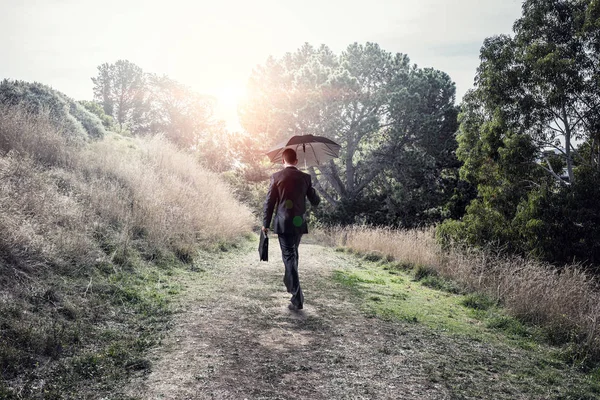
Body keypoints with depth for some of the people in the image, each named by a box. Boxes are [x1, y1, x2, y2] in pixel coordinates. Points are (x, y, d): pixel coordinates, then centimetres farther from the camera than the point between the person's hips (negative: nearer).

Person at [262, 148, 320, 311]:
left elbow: (269, 202, -5)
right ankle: (289, 282, 42)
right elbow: (315, 201, 6)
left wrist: (266, 224, 4)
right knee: (293, 254, 24)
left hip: (283, 223, -3)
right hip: (299, 223, 3)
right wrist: (314, 193, 28)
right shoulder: (305, 177, 1)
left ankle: (297, 298, -9)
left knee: (289, 257, -2)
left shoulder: (276, 177, -5)